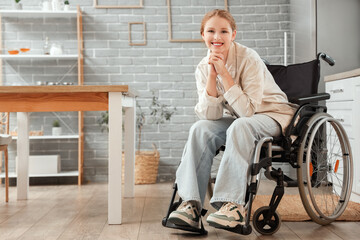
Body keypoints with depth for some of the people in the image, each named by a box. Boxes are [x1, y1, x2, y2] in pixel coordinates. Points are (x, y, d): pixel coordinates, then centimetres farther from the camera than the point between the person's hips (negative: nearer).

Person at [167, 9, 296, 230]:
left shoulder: (249, 59, -20)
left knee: (240, 126, -36)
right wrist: (212, 75, -24)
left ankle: (233, 204, -34)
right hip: (237, 119, 5)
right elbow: (211, 115, -14)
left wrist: (224, 73, -30)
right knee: (200, 129, -23)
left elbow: (248, 110, -28)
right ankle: (191, 204, -26)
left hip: (272, 115, -4)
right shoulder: (203, 68, -5)